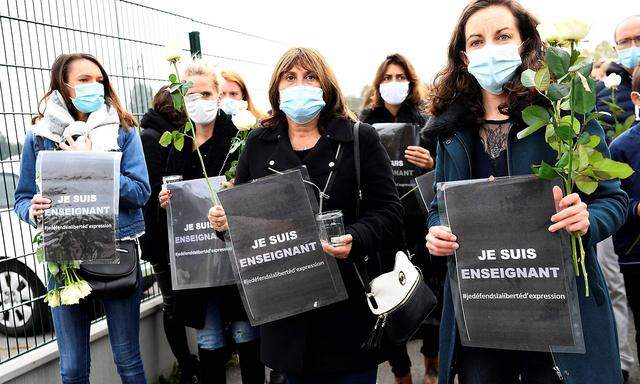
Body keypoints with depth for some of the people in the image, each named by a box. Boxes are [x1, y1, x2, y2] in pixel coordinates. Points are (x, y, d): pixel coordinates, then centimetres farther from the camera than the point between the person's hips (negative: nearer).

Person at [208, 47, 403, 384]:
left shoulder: (359, 138, -3)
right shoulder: (258, 144, 6)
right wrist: (223, 219, -9)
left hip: (349, 296, -2)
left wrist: (355, 239, -24)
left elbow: (388, 210, -6)